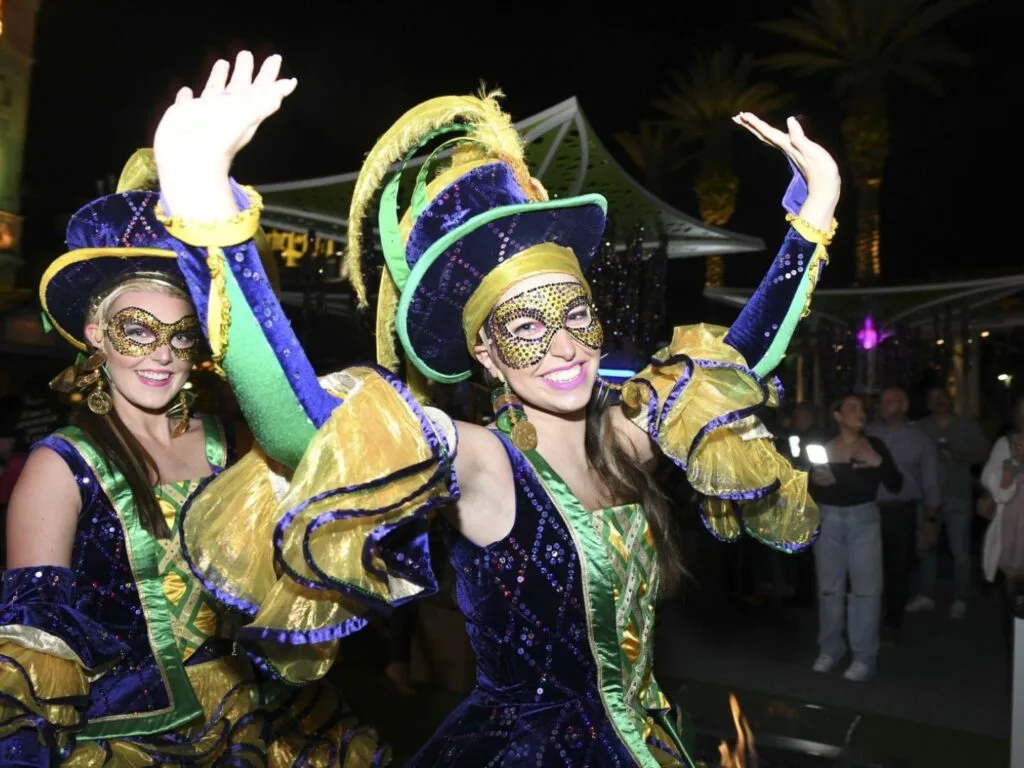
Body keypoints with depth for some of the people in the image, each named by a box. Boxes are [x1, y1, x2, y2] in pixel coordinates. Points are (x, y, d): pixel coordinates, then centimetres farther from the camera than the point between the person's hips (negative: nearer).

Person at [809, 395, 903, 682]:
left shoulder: (874, 445, 2)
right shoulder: (822, 447, 3)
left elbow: (895, 485, -3)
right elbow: (807, 490, 8)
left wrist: (879, 462, -18)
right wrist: (814, 481, -14)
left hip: (864, 519, -1)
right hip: (827, 520, 1)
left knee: (866, 587, -4)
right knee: (829, 587, 8)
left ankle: (865, 656, 4)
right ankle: (830, 649, 20)